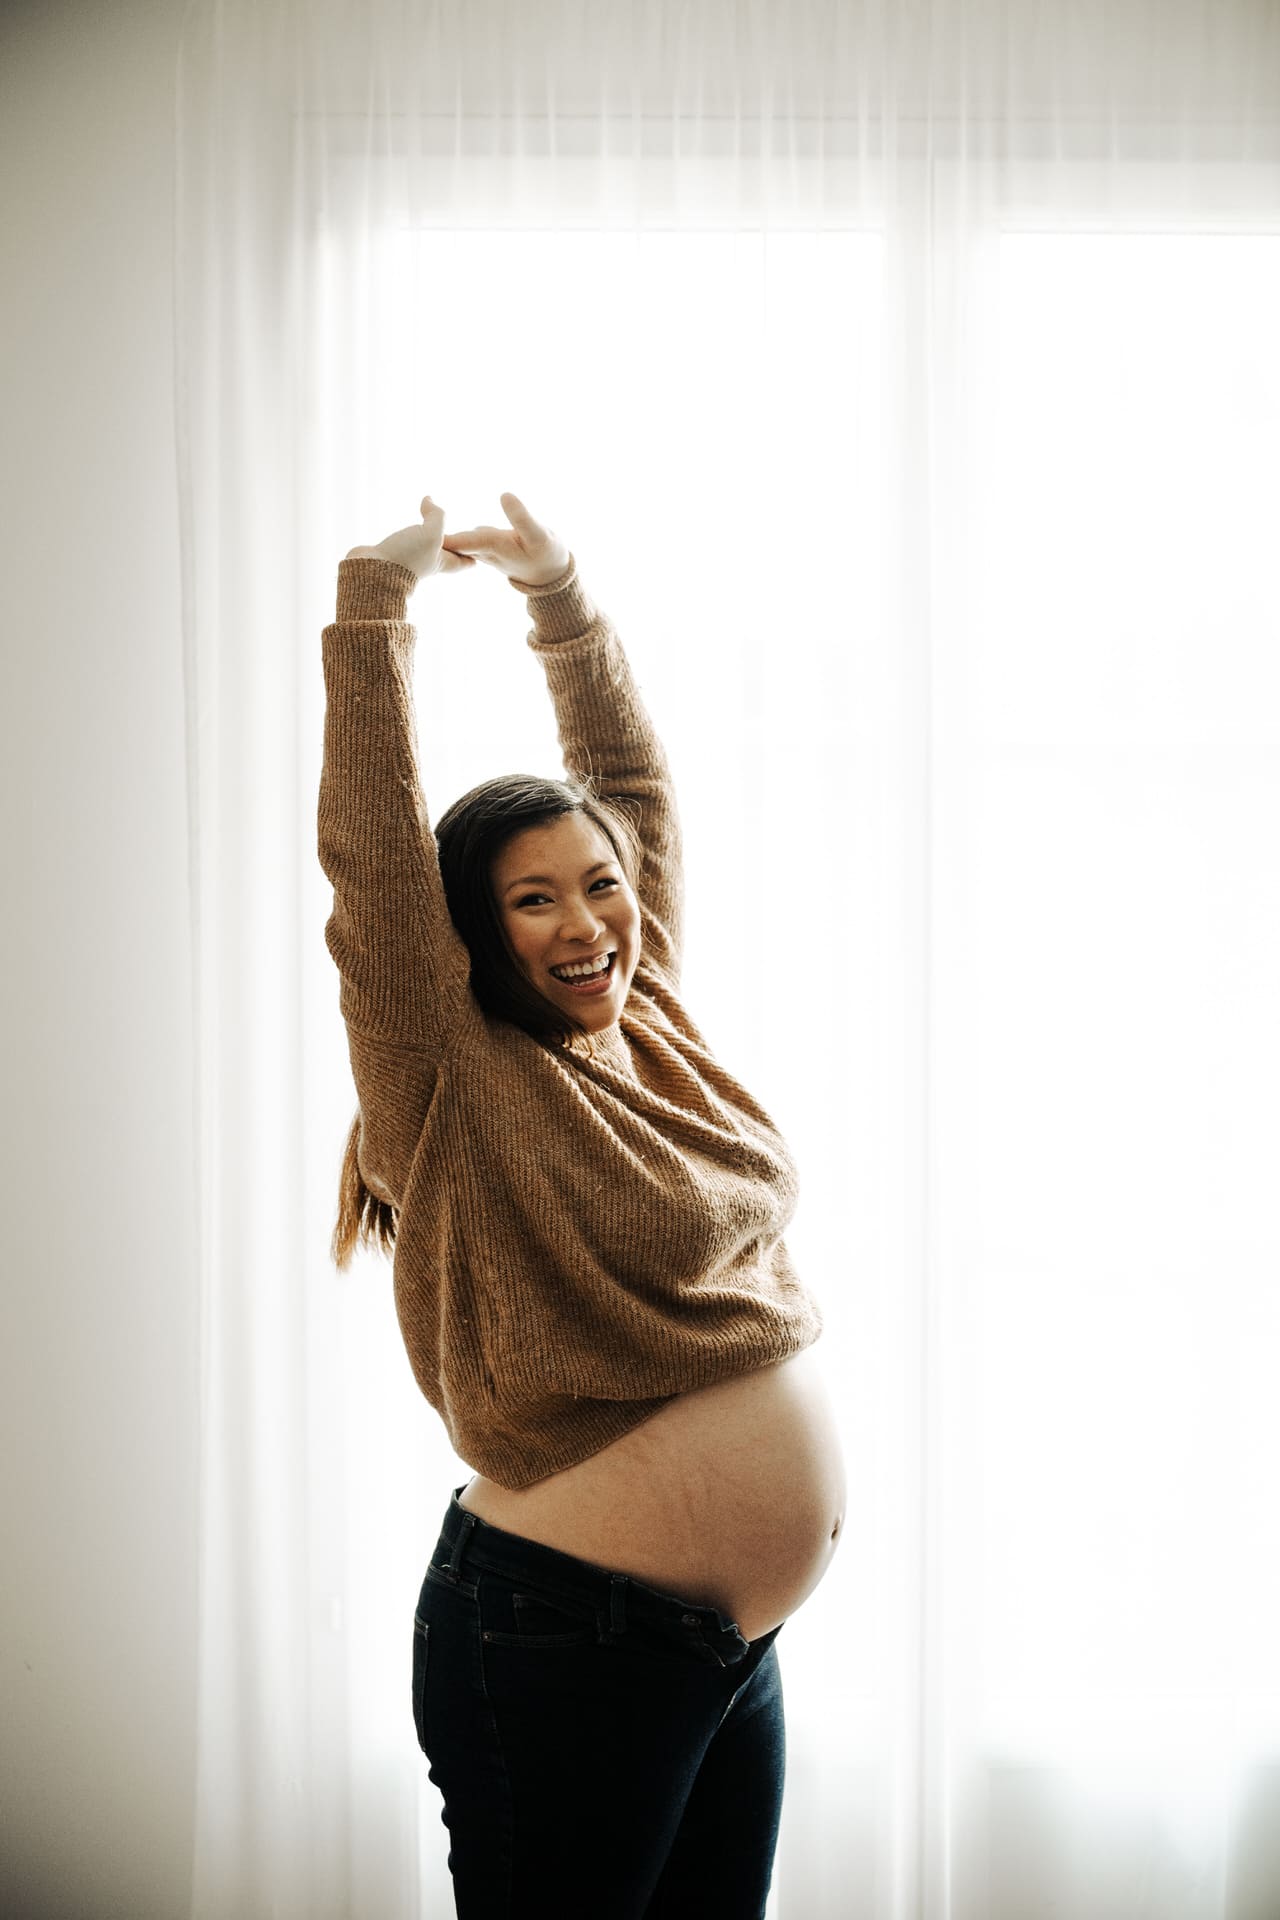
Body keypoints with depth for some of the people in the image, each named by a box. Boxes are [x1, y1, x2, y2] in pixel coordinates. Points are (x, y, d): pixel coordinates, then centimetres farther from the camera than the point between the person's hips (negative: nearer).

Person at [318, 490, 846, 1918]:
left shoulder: (651, 1025, 5)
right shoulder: (456, 1091, -11)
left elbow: (633, 778, 12)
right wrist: (376, 600, -18)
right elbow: (372, 853, -20)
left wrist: (560, 595, 11)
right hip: (570, 1640, -7)